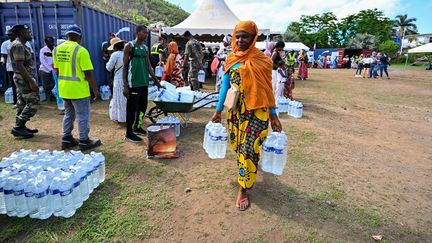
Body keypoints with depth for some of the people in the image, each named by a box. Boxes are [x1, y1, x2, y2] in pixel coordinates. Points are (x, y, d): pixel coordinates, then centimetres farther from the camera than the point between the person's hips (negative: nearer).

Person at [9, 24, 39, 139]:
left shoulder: (21, 45, 16)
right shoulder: (18, 45, -16)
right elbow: (19, 66, -23)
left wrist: (31, 79, 19)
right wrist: (31, 82, -26)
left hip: (22, 78, 11)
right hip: (24, 78, -11)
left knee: (22, 103, 12)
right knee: (33, 103, -9)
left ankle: (20, 127, 19)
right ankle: (18, 127, -4)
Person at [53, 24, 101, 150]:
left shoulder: (57, 49, 5)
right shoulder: (81, 50, -16)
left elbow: (57, 69, 13)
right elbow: (88, 73, -17)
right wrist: (95, 89, -8)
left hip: (64, 89, 7)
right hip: (78, 89, -7)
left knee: (68, 114, 19)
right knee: (83, 116, 4)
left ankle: (66, 139, 27)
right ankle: (84, 142, 12)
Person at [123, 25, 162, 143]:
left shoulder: (145, 48, 13)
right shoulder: (129, 46, -7)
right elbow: (125, 67, -8)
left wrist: (156, 80, 13)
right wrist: (125, 85, -13)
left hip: (144, 83, 7)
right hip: (133, 83, -7)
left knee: (142, 107, 16)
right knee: (132, 108, -1)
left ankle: (137, 127, 33)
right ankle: (129, 134, 9)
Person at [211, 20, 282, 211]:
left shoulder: (262, 60, -5)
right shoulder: (230, 60, 5)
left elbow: (267, 89, -2)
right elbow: (225, 86, 9)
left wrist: (273, 116, -3)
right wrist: (218, 111, 8)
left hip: (256, 112, -4)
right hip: (235, 111, 4)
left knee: (249, 149, -4)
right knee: (237, 145, 14)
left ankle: (243, 188, 11)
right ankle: (246, 173, 43)